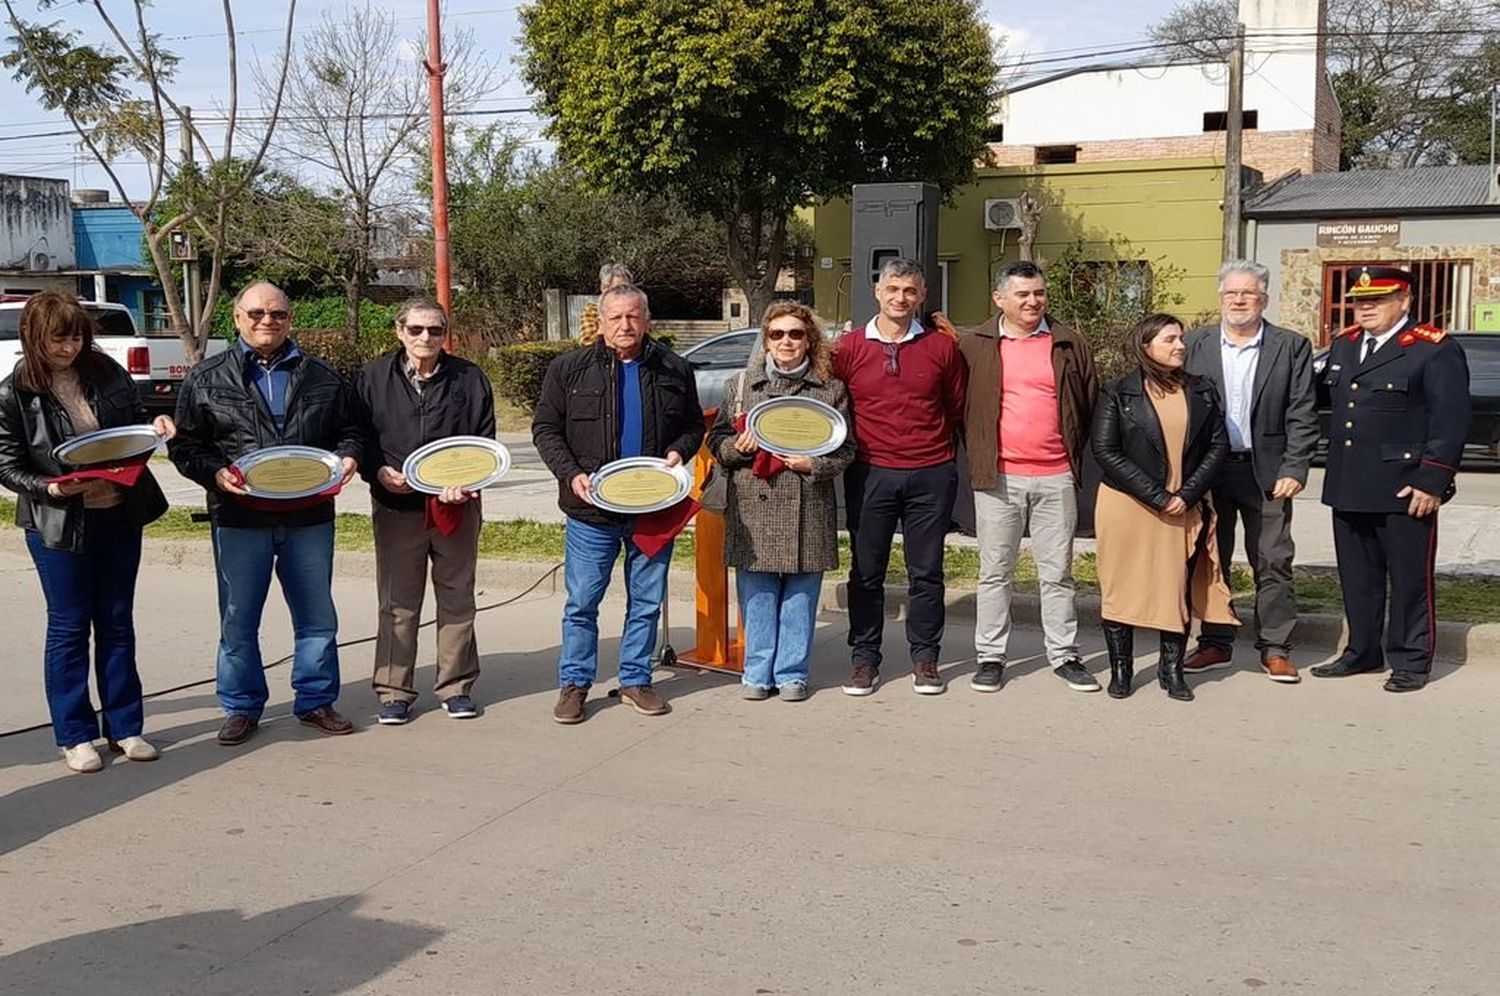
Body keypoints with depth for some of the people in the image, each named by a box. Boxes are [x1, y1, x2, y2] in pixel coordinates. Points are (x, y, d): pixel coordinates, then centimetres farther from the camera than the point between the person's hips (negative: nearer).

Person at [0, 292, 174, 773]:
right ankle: (75, 736, 17)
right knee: (69, 627, 6)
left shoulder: (106, 372, 1)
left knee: (117, 622, 12)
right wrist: (51, 488, -22)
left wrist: (154, 427, -8)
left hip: (120, 515, 4)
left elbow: (134, 420, 14)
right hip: (58, 523, -4)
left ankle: (125, 727, 22)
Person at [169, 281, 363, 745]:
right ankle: (241, 708, 21)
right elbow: (186, 444, 2)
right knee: (238, 621, 7)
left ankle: (316, 700, 23)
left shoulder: (322, 377, 10)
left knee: (317, 617, 9)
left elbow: (349, 430, 16)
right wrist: (216, 473, -16)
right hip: (239, 520, -2)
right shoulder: (206, 379, 3)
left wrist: (348, 457, -6)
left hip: (309, 517, 2)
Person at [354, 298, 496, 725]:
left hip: (457, 507, 1)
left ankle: (456, 686, 20)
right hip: (397, 506, -1)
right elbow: (359, 437, 5)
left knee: (457, 598, 9)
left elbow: (486, 441, 4)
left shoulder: (470, 378, 4)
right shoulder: (373, 377, 4)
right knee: (397, 602, 4)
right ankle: (394, 691, 14)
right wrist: (378, 471, -13)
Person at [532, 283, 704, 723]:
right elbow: (545, 429, 3)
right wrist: (571, 474, -11)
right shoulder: (569, 368, 0)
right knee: (582, 602, 3)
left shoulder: (674, 370, 6)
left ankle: (635, 679, 24)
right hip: (591, 508, -2)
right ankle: (574, 683, 16)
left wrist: (678, 452, -6)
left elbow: (693, 426, 16)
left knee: (646, 602, 10)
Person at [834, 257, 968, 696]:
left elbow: (958, 409, 12)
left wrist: (934, 444, 8)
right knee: (866, 571, 6)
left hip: (931, 476, 0)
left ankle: (925, 657, 18)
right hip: (870, 474, 0)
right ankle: (864, 657, 16)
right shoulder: (849, 347, 2)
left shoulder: (942, 348, 3)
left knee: (926, 572, 7)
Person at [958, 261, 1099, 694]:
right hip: (998, 477, -1)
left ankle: (1064, 654, 17)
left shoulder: (1070, 345, 6)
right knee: (995, 572, 6)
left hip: (1056, 478, 1)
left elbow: (1091, 403, 13)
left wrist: (1075, 453, 11)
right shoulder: (974, 346, 3)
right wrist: (978, 453, 5)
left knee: (1058, 572, 8)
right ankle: (990, 656, 14)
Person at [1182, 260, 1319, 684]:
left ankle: (1275, 649, 12)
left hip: (1267, 473, -1)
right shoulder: (1196, 344, 5)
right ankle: (1215, 644, 20)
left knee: (1274, 564, 3)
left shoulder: (1292, 347, 2)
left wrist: (1294, 470, -8)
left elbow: (1302, 415, 0)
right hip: (1208, 471, 2)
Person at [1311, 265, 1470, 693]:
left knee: (1409, 579, 3)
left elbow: (1450, 422, -12)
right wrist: (1335, 472, 14)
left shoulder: (1435, 350, -8)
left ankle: (1411, 661, 13)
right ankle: (1362, 652, 26)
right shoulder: (1343, 345, 13)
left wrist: (1432, 482, -16)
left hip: (1404, 490, -6)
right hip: (1349, 488, 7)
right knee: (1357, 577, 14)